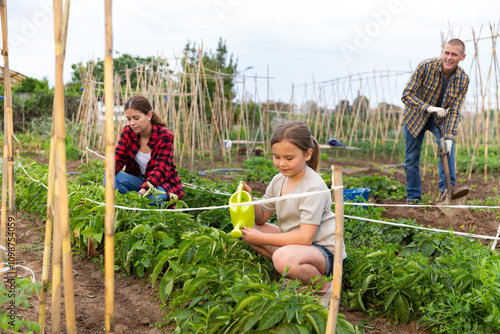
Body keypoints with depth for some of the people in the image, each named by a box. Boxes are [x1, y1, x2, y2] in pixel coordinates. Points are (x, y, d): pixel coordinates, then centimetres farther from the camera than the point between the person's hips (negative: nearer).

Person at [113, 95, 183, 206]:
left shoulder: (165, 136, -20)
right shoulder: (128, 131, -5)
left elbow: (161, 169, -29)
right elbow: (118, 158, -10)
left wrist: (143, 191, -47)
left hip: (164, 183, -4)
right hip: (139, 179, 5)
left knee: (152, 197, -38)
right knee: (113, 178, -24)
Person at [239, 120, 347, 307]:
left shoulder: (313, 187, -21)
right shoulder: (278, 181, 3)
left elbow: (305, 237, -27)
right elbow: (262, 218, 10)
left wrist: (261, 239, -23)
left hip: (324, 252, -8)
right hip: (294, 241, 9)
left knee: (284, 257, -39)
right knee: (247, 229, -1)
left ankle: (324, 289, -9)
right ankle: (293, 272, 2)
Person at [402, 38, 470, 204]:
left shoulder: (463, 80, -18)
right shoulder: (426, 66, -26)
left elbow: (454, 111, -18)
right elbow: (407, 95, -26)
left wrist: (449, 137, -31)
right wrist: (428, 108, -40)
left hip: (440, 117, 1)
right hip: (416, 116, -1)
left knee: (447, 145, -28)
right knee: (411, 159, 1)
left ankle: (447, 187, -28)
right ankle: (413, 197, 15)